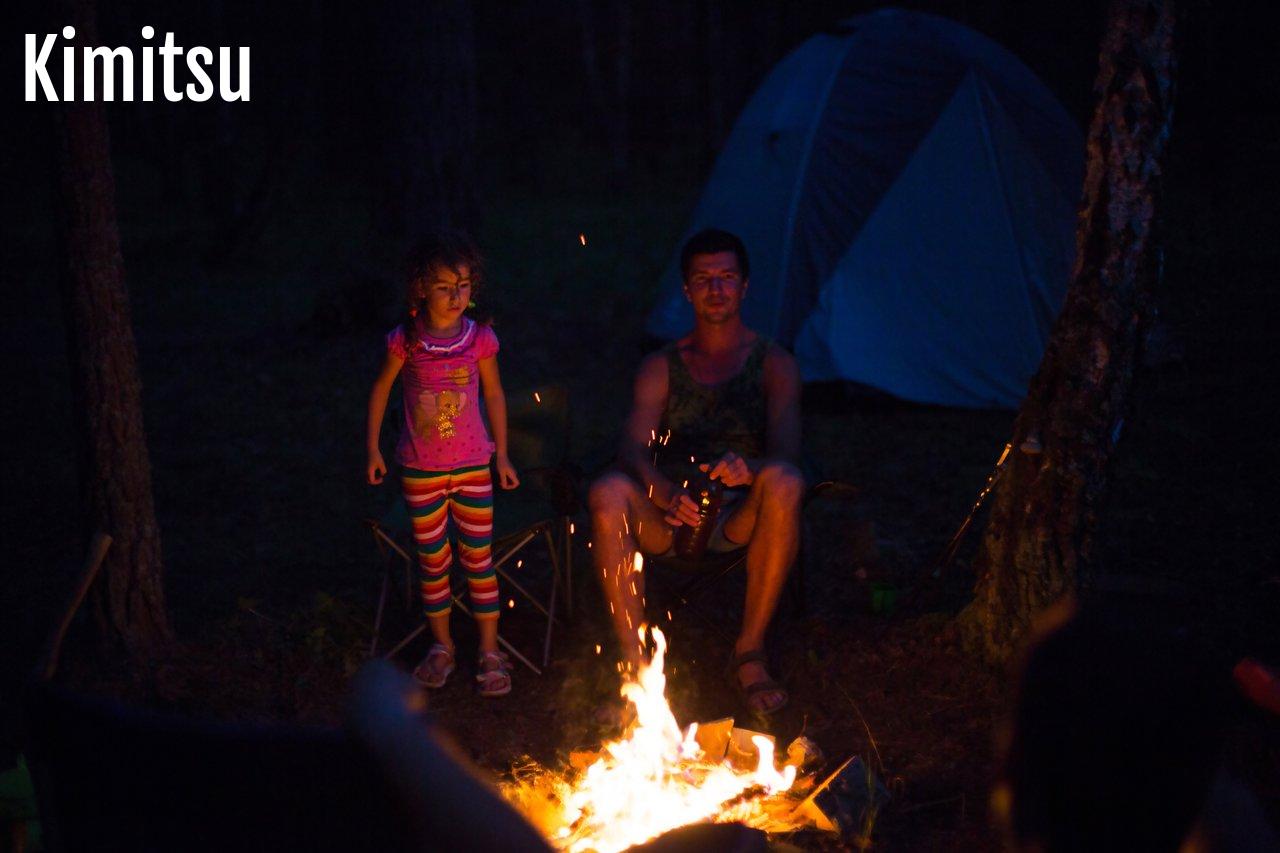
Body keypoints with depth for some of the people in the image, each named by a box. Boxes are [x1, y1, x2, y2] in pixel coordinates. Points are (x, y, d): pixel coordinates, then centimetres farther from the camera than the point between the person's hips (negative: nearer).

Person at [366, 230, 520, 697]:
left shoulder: (479, 339, -8)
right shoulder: (406, 340, -11)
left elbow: (493, 394, 6)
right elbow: (381, 389, 4)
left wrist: (502, 453, 8)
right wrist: (373, 449, 5)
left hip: (472, 465, 0)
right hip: (420, 469, 0)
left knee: (478, 557, 3)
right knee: (432, 558, 10)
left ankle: (489, 651, 14)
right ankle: (441, 645, 27)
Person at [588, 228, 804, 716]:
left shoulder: (773, 364, 10)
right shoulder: (661, 368, 14)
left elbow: (786, 452, -6)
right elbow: (632, 450, -2)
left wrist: (749, 469, -32)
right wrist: (663, 492, -27)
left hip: (741, 518, -1)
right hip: (667, 520, 1)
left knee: (784, 483, -35)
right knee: (608, 493, -31)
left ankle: (750, 652, -23)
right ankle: (634, 660, -30)